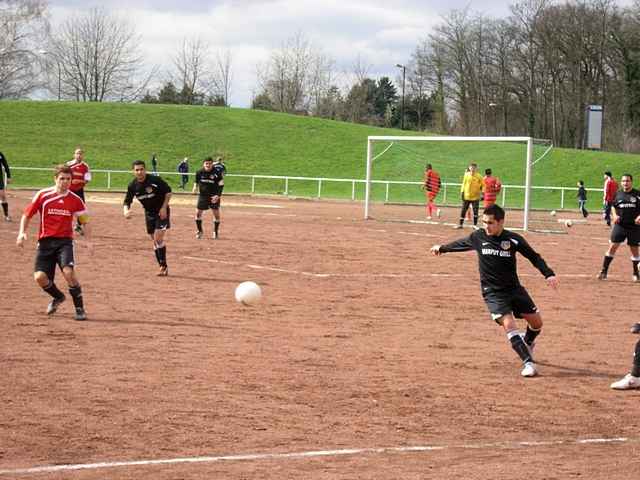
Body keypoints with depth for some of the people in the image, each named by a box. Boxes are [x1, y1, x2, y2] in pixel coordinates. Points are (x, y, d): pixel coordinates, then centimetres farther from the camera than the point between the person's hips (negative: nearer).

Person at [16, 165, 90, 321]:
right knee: (39, 277, -12)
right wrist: (22, 232, -7)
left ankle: (80, 308, -8)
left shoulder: (75, 200, 2)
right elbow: (27, 215, 7)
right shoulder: (43, 195, -1)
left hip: (64, 241, -1)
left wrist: (87, 240, -1)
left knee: (68, 272, -24)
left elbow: (84, 221, 12)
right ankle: (58, 297, 22)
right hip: (45, 242, 1)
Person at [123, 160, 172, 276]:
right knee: (155, 241, 8)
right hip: (149, 213, 5)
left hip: (161, 211, -5)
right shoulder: (133, 186, -8)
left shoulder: (155, 180, -21)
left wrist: (164, 207, -17)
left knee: (158, 239, -16)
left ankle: (163, 266, -8)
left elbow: (168, 192, -11)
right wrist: (126, 211, -21)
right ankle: (162, 267, 16)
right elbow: (127, 201, 0)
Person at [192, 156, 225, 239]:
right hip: (202, 195, 2)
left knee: (216, 213, 1)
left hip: (214, 196, -2)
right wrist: (195, 187, -6)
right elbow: (196, 181, 13)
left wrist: (218, 195, -20)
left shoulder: (217, 173, -13)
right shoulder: (199, 172, -5)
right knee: (198, 212, 0)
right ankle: (199, 230, 19)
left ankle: (216, 231, 22)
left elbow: (221, 185, -11)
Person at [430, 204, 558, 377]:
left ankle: (527, 343, 41)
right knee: (509, 323, -21)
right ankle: (528, 362, -22)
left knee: (536, 322, 7)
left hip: (514, 288, 1)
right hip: (493, 293, -1)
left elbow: (534, 257, -3)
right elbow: (461, 244, 15)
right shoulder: (478, 237, -6)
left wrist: (549, 274, -18)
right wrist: (442, 248, 31)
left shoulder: (513, 239, -10)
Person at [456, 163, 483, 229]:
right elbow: (464, 184, 6)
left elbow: (482, 185, -1)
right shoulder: (466, 175, 0)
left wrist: (482, 194, -10)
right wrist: (462, 192, 0)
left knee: (475, 211, 0)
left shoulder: (479, 176, -5)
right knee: (463, 210, 4)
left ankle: (475, 225, 11)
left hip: (475, 197, -1)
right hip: (466, 196, 1)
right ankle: (460, 224, 12)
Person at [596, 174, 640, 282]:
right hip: (620, 225, 2)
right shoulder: (618, 194, 7)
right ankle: (604, 271, 2)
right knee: (612, 246, -4)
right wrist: (614, 215, -1)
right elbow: (613, 206, 17)